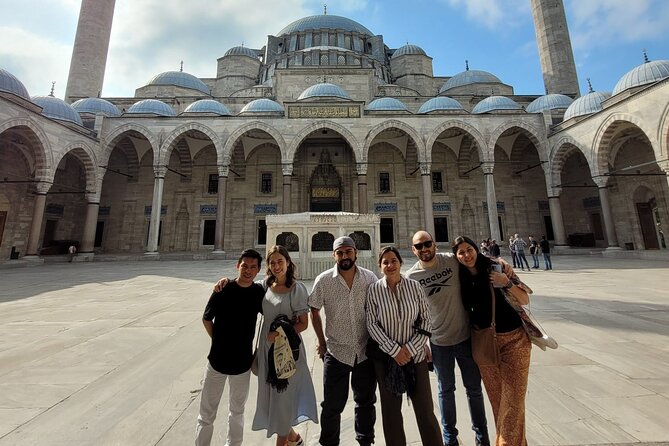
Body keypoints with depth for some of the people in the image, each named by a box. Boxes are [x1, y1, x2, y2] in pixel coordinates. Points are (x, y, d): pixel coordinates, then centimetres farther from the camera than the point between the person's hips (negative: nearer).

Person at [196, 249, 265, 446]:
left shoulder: (259, 292, -10)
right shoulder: (223, 289, -14)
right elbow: (206, 319, -1)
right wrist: (218, 341, -3)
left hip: (243, 363, 2)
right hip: (217, 360, -1)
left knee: (237, 412, 22)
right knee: (207, 413, 14)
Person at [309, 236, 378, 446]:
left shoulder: (370, 278, -7)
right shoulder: (323, 280, -11)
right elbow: (314, 312, 1)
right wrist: (322, 342, 2)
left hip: (366, 351, 2)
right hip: (336, 351, -1)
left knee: (366, 401, 21)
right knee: (332, 405, 13)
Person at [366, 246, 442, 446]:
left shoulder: (415, 286, -7)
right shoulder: (374, 290, -9)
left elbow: (426, 320, -3)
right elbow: (372, 324, -7)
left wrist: (410, 348, -10)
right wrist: (394, 350, -12)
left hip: (415, 355, 0)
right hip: (385, 356, 0)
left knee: (425, 408, 9)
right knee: (391, 409, 14)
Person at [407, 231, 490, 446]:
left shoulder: (452, 260, -10)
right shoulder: (411, 276, -11)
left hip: (465, 335, 1)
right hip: (438, 341, -1)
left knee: (474, 387, 19)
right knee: (446, 390, 18)